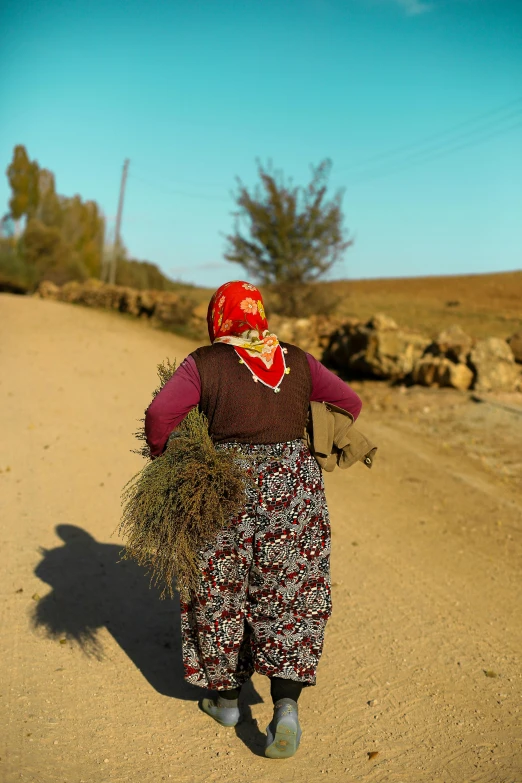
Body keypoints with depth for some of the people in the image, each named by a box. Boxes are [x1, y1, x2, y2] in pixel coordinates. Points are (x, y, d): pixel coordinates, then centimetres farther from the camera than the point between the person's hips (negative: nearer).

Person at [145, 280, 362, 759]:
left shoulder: (203, 364, -4)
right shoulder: (297, 361, 5)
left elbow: (160, 413, -15)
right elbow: (348, 403, 9)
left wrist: (160, 454, 4)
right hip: (295, 486, 2)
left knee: (222, 593, 15)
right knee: (288, 598, 9)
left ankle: (226, 697, 30)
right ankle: (286, 707, -2)